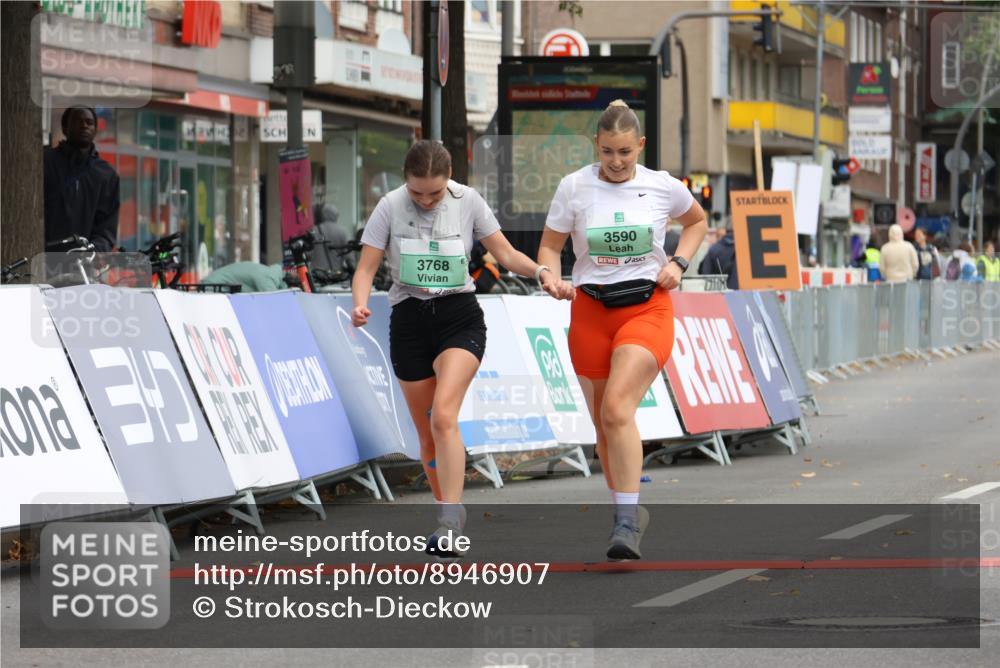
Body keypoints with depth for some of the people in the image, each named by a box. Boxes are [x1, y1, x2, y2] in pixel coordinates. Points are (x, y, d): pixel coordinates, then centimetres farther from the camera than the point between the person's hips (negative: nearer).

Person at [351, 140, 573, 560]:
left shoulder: (468, 201, -3)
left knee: (443, 416, -24)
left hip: (460, 317, -2)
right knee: (427, 434, 6)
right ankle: (450, 517, 23)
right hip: (409, 321, 2)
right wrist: (360, 305, -23)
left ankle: (450, 519, -28)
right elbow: (366, 268, -3)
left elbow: (505, 253, 5)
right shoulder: (390, 207, -4)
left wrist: (542, 274, -12)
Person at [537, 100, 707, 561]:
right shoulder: (574, 187, -1)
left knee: (617, 408, -23)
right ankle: (630, 511, 29)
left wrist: (678, 263, 3)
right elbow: (549, 246, 6)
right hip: (591, 311, 3)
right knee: (604, 423, 8)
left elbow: (697, 221, 19)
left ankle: (625, 525, -24)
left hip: (647, 309, -3)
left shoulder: (663, 186, -1)